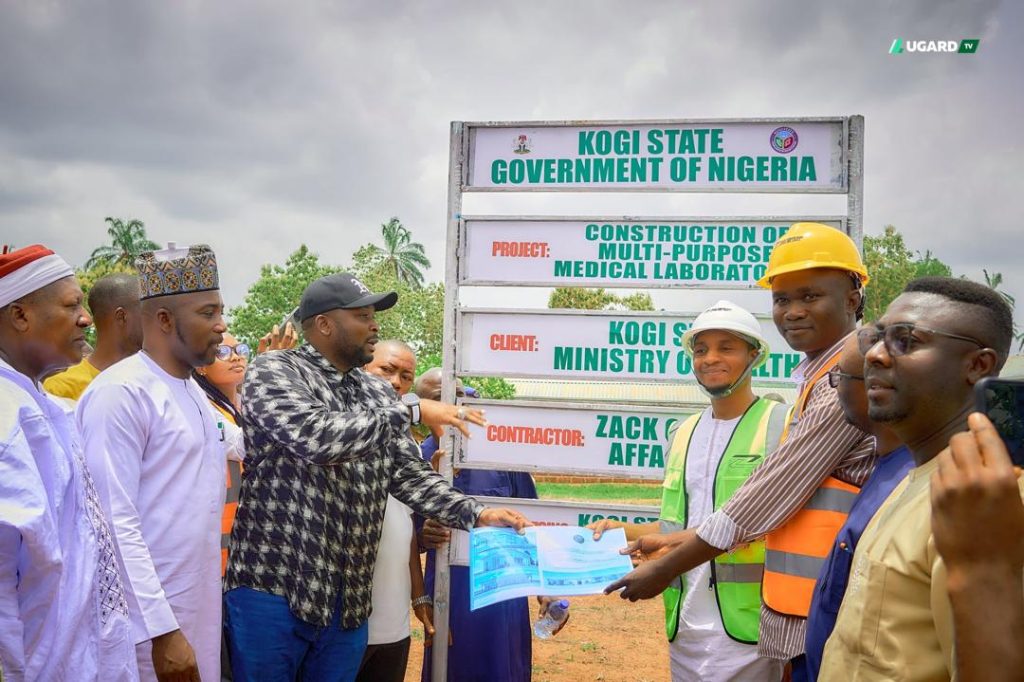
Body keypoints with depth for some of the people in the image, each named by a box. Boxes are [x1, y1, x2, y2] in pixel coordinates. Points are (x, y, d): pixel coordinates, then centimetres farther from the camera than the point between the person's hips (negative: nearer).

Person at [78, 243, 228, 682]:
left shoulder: (193, 390, 12)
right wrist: (162, 629, -22)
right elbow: (115, 524, -20)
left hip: (201, 607, 8)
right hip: (148, 618, -8)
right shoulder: (120, 393, -16)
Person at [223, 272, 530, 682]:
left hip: (349, 600, 6)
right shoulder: (272, 372, -7)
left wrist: (476, 515, -2)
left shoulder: (376, 394, 12)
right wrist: (411, 410, -20)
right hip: (273, 589, -5)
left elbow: (410, 475, 11)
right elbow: (316, 437, -25)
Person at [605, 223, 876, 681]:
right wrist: (678, 539, 9)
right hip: (809, 612, 9)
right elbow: (779, 497, 14)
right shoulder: (821, 377, 15)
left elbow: (771, 495, -16)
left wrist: (666, 569, -7)